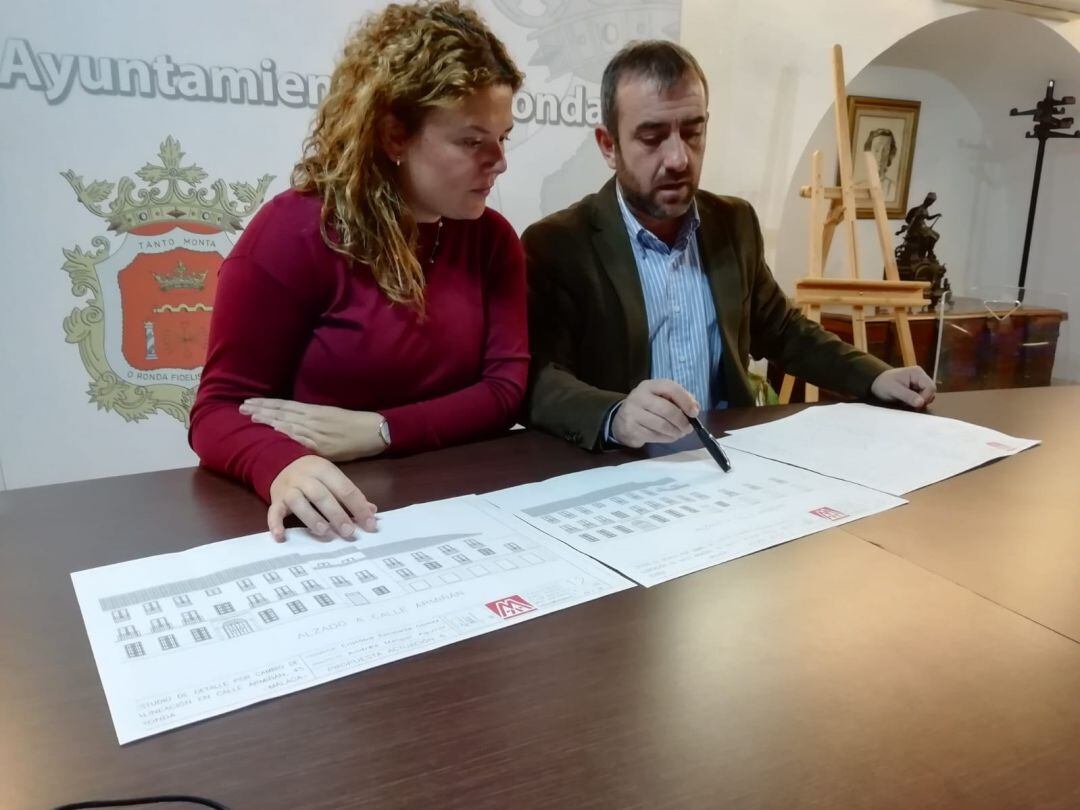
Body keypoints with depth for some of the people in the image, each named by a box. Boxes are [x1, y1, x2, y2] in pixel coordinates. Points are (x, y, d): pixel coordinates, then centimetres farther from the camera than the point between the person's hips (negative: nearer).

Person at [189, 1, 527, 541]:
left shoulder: (492, 239, 5)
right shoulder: (294, 231, -10)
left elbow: (505, 390, -2)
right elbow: (220, 409, -10)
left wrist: (377, 433, -16)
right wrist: (283, 468, -32)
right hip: (332, 526, -2)